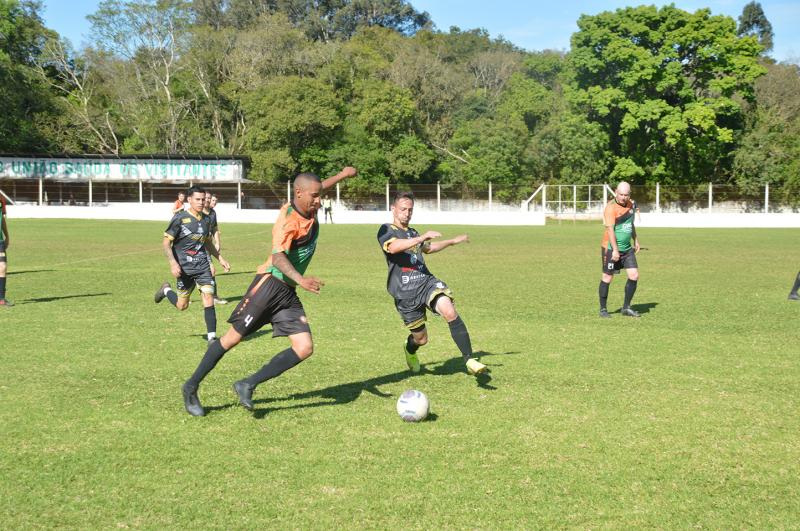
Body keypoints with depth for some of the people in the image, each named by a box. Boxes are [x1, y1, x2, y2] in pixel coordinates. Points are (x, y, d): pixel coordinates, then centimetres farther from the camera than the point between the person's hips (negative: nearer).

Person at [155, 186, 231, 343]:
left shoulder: (206, 219, 8)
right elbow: (166, 242, -9)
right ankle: (166, 290, 39)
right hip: (184, 267, -4)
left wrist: (220, 259, 21)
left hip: (203, 265, 4)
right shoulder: (180, 218, -9)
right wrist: (173, 263, -20)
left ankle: (211, 336, -6)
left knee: (209, 298, -11)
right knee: (182, 305, 7)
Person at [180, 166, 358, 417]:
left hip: (289, 293, 8)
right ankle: (191, 387, 16)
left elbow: (315, 189, 31)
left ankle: (248, 385, -2)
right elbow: (278, 257, -36)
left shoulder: (309, 210, 5)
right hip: (270, 284, -8)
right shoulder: (288, 221, -20)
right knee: (233, 337, 0)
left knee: (305, 348, -7)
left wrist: (342, 175, 38)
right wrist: (300, 279, -50)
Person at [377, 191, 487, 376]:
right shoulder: (386, 231, -3)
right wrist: (422, 238, -37)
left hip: (427, 282, 4)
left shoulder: (412, 233, 19)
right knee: (421, 338, 8)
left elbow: (427, 248, 41)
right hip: (405, 293, -4)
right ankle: (410, 350, 47)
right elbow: (393, 247, -28)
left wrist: (453, 241, 44)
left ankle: (469, 360, -25)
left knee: (450, 312, -25)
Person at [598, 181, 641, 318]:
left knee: (634, 275, 0)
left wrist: (635, 240, 25)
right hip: (611, 249, -7)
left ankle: (626, 308, 13)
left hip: (627, 248, 7)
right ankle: (603, 309, 14)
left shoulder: (631, 204, 7)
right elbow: (610, 229, -24)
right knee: (607, 277, 1)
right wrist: (615, 250, -29)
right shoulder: (611, 208, -17)